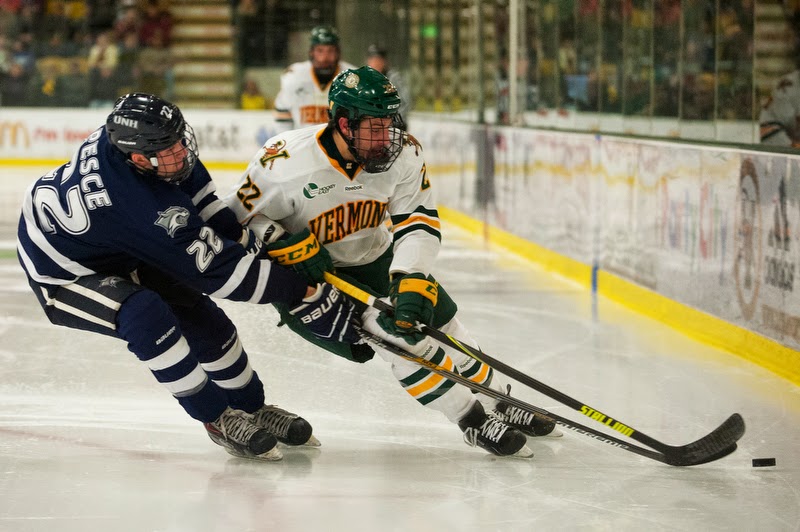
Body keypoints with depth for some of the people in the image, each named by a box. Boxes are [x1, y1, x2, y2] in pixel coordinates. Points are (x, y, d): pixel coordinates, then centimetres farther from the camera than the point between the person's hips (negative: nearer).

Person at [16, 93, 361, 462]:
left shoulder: (130, 132, -20)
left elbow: (193, 183, 2)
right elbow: (218, 269, -35)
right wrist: (304, 294, -32)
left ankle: (253, 409, 26)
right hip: (62, 272, -9)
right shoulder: (146, 209, -41)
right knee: (146, 316, -32)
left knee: (201, 318, 7)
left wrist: (242, 237, -1)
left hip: (117, 250, 9)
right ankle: (217, 419, -16)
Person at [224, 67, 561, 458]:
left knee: (443, 321, 5)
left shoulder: (402, 153, -17)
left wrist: (411, 279, -31)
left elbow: (419, 221, -15)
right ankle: (473, 422, -8)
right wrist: (282, 244, -34)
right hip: (307, 278, -5)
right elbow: (236, 216, -18)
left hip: (372, 257, 5)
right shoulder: (287, 163, -28)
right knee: (392, 333, -22)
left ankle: (501, 406, 27)